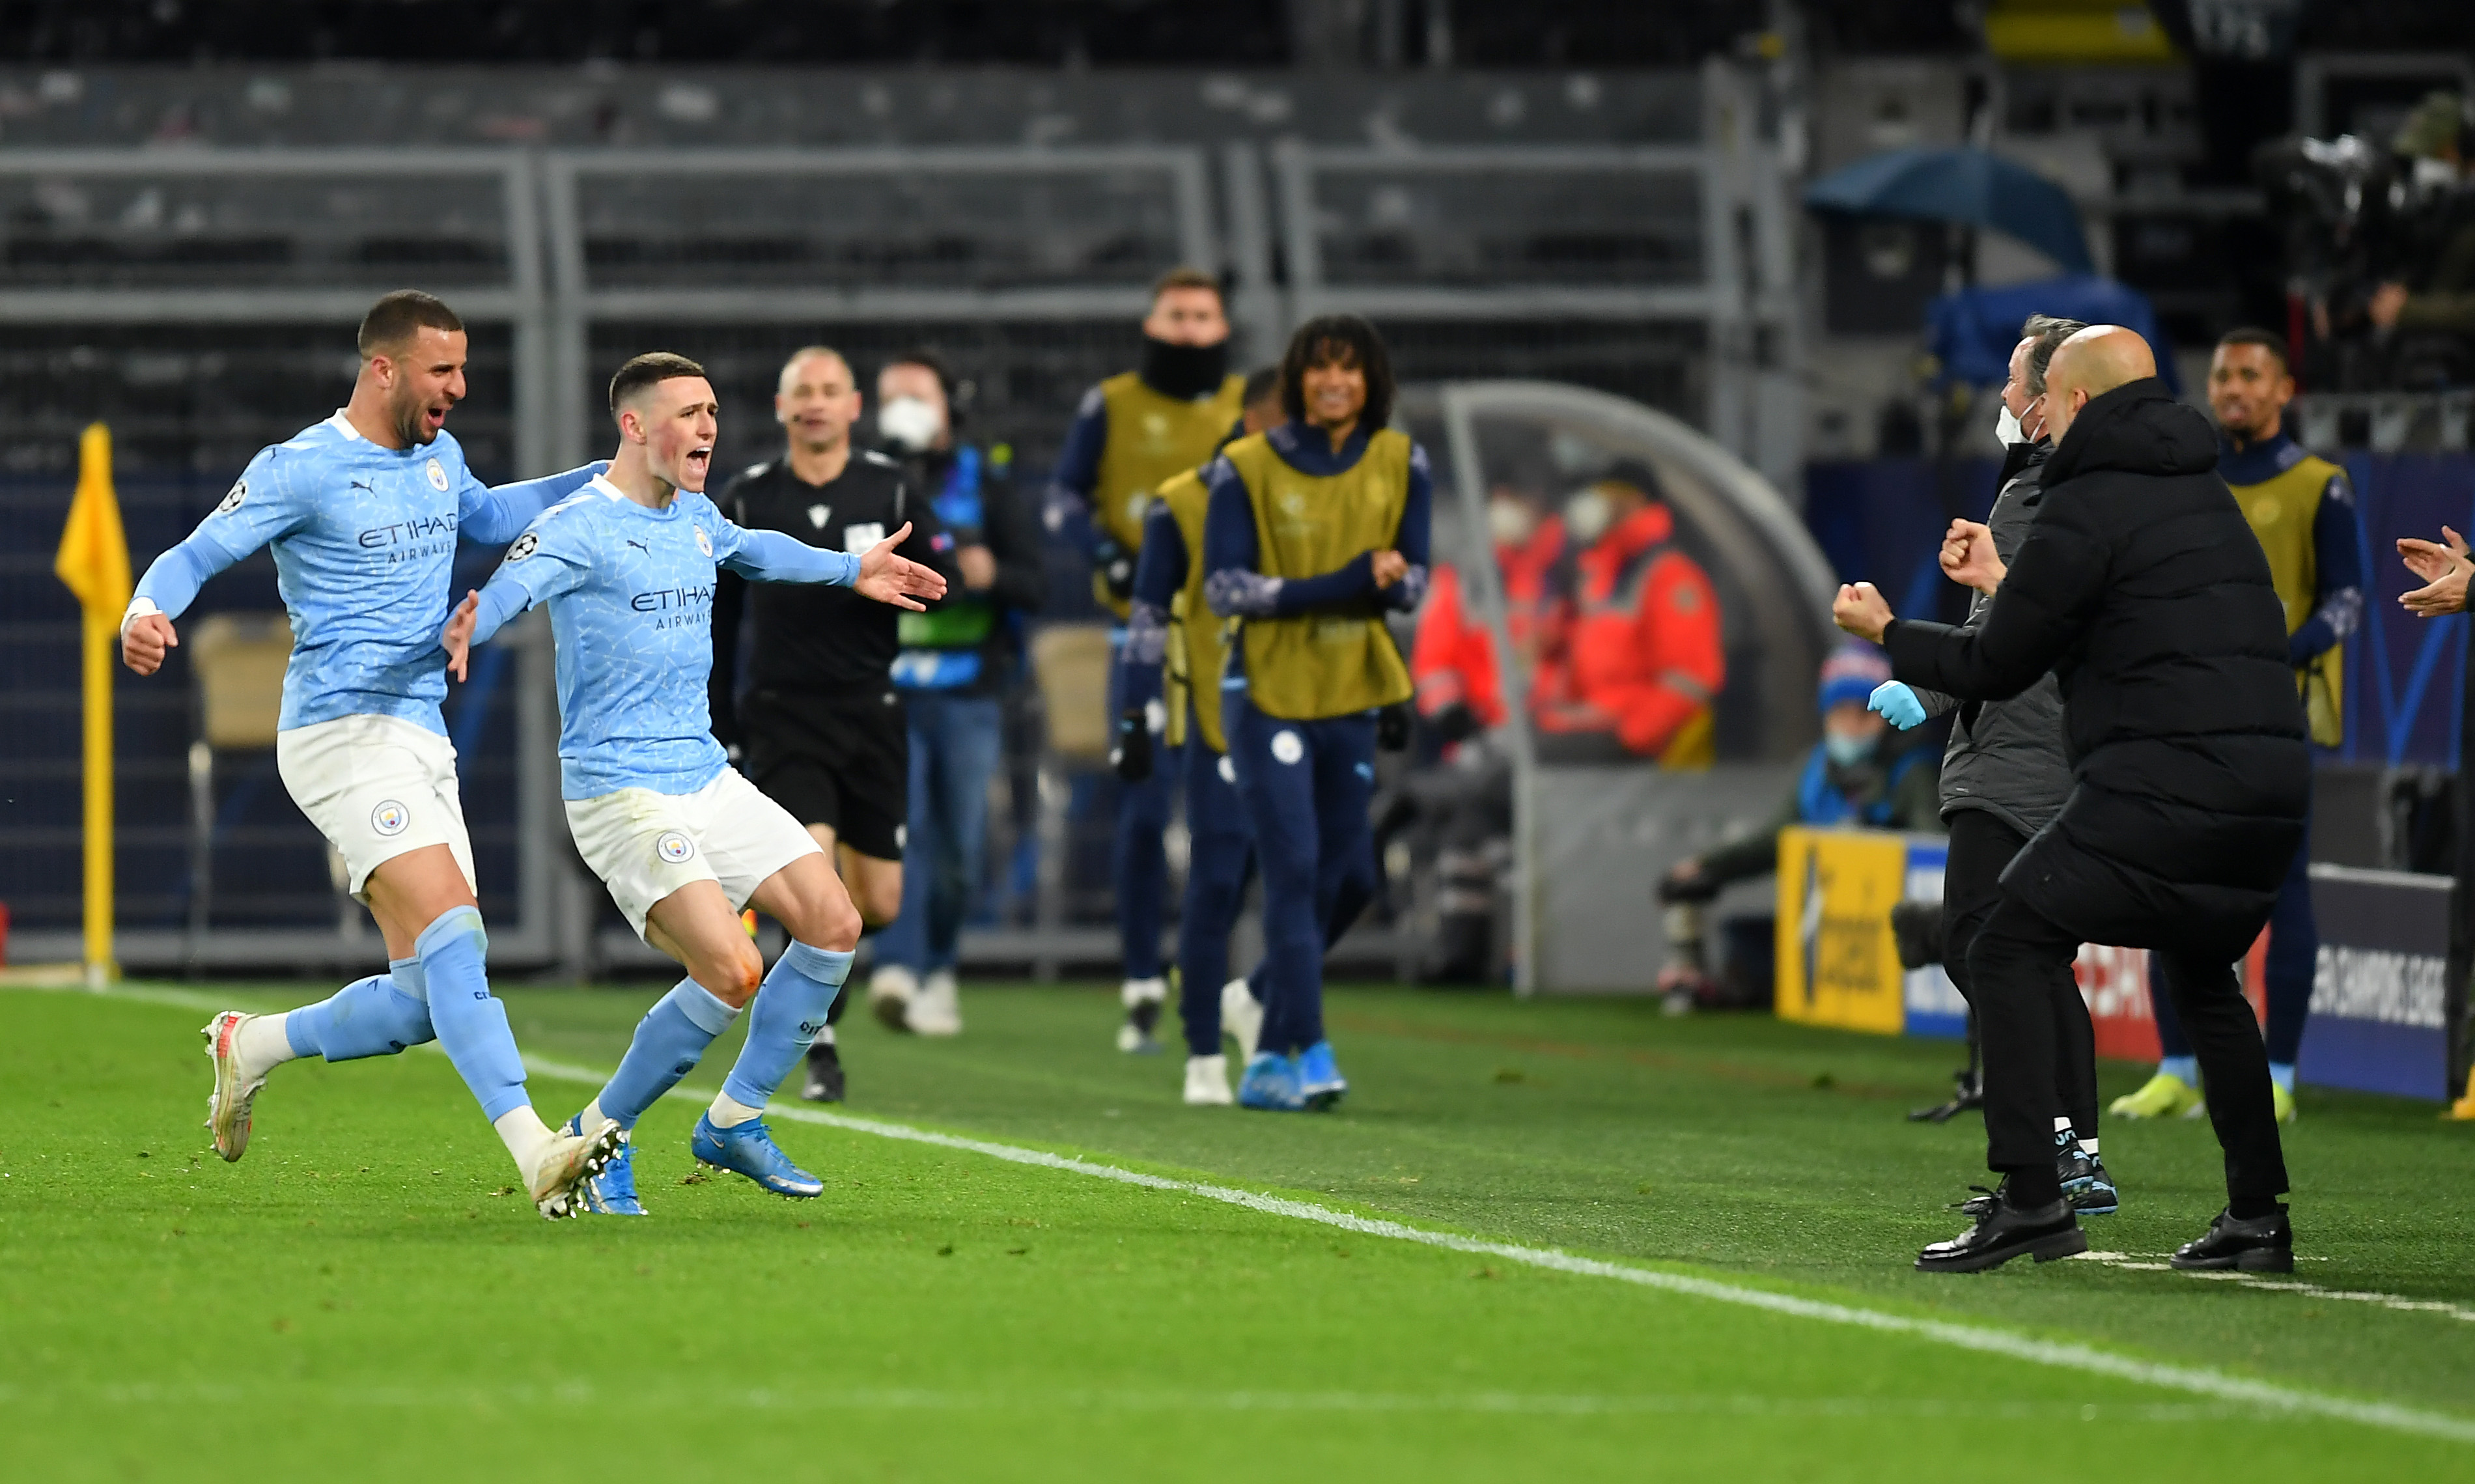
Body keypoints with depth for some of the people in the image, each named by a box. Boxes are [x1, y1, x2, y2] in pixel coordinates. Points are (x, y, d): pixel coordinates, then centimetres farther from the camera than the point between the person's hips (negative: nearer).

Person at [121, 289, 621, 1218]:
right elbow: (195, 556, -8)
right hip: (344, 733, -8)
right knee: (453, 938, -23)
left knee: (430, 997, 3)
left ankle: (253, 1046, 25)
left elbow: (484, 518, 36)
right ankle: (534, 1152, -31)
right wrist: (146, 614, -29)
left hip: (422, 741, 8)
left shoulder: (437, 455, 15)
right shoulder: (300, 470, -8)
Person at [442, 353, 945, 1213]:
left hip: (707, 778, 9)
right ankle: (600, 1135, -1)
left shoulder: (695, 517, 12)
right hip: (619, 794, -9)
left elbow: (753, 551, 35)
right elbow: (510, 585, -33)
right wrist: (464, 628, -56)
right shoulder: (579, 528, -15)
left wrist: (851, 571, 47)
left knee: (833, 923, 2)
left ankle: (732, 1123, 14)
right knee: (733, 972, -20)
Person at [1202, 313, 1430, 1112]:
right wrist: (1341, 584, -22)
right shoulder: (1246, 469, -6)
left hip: (1355, 699, 4)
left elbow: (1414, 582, 4)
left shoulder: (1401, 465, 5)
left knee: (1335, 880, 7)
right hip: (1268, 694, -4)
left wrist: (1387, 581, -22)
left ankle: (1268, 1059, 19)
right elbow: (1223, 587, -12)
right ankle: (1307, 1049, -18)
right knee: (1292, 867, -15)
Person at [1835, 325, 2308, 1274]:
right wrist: (2008, 587, 43)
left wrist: (1889, 635, 17)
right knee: (2201, 975, 26)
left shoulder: (2090, 508, -4)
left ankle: (2031, 1197, -12)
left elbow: (1995, 668, 1)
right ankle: (2258, 1217, 21)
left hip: (2165, 786, -8)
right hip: (2272, 782, 8)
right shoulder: (2206, 494, 21)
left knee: (2012, 947, -1)